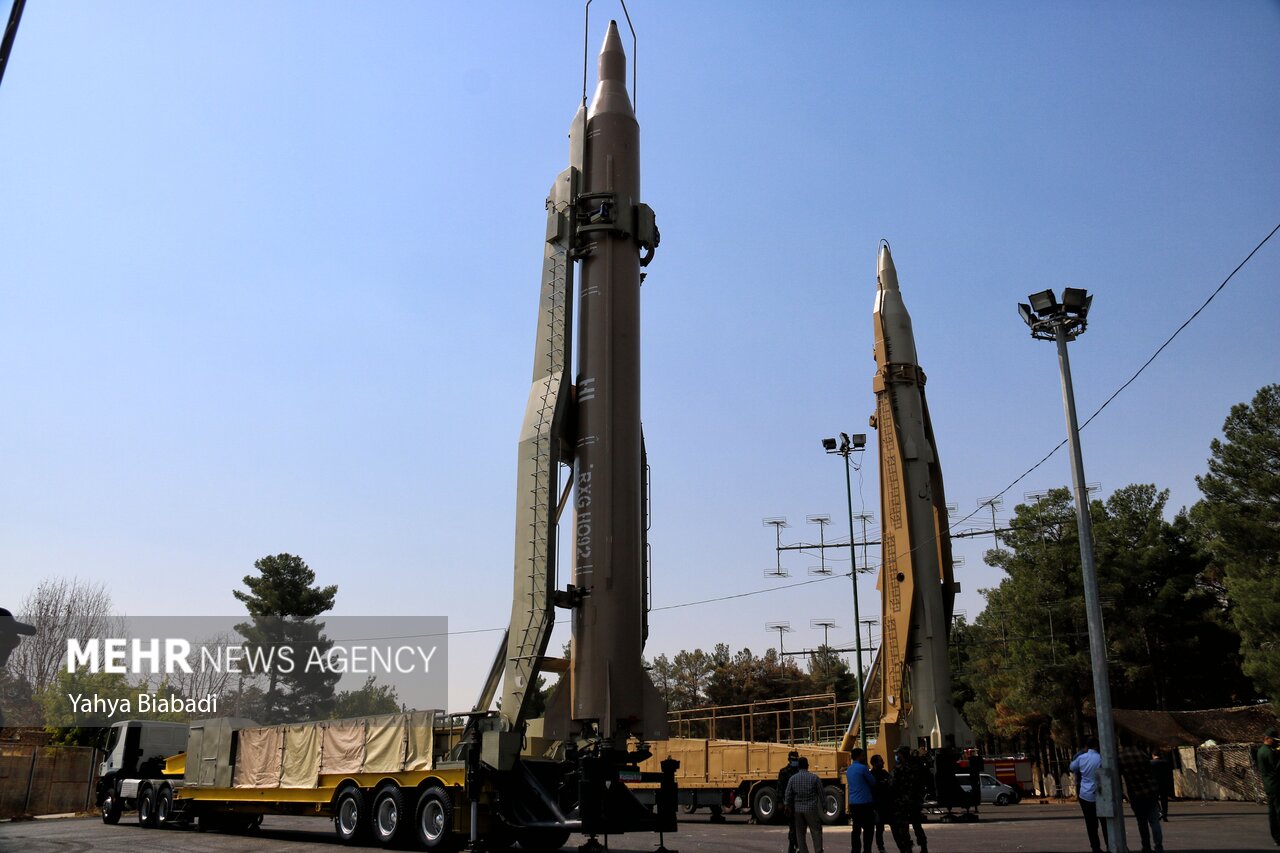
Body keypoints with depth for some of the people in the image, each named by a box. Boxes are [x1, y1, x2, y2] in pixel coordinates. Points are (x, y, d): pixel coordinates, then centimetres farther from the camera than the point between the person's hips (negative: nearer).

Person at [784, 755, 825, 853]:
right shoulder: (814, 778, -6)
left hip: (798, 809, 2)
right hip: (812, 809, -2)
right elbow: (821, 794, -2)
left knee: (800, 833, 11)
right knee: (816, 832, 4)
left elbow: (788, 795, 2)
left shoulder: (792, 779, 0)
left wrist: (788, 807, 16)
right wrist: (823, 806, 10)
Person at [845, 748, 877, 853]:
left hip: (853, 803, 7)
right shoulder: (862, 768, -11)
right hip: (865, 803, -7)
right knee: (868, 829, -1)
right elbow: (873, 782, -2)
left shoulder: (849, 770, 14)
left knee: (856, 829, 10)